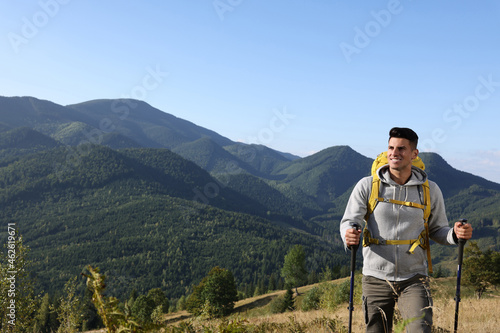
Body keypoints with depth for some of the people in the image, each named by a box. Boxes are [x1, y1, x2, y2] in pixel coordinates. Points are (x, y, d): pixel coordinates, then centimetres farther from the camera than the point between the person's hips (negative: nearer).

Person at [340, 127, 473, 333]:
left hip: (414, 279, 0)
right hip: (376, 279, 0)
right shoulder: (367, 186, -3)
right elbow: (349, 221, -5)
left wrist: (455, 234, -11)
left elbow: (437, 230, 11)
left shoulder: (430, 190, 2)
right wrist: (349, 235, -28)